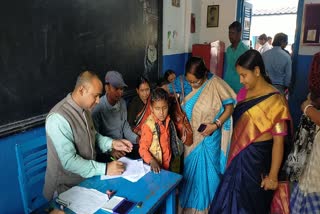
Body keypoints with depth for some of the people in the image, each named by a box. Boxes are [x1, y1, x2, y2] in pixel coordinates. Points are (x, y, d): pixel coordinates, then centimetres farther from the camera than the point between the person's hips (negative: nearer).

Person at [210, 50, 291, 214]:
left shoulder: (274, 100, -18)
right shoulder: (244, 93, 3)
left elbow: (279, 141, -17)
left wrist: (273, 176, -14)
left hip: (257, 159, -6)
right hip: (238, 156, 6)